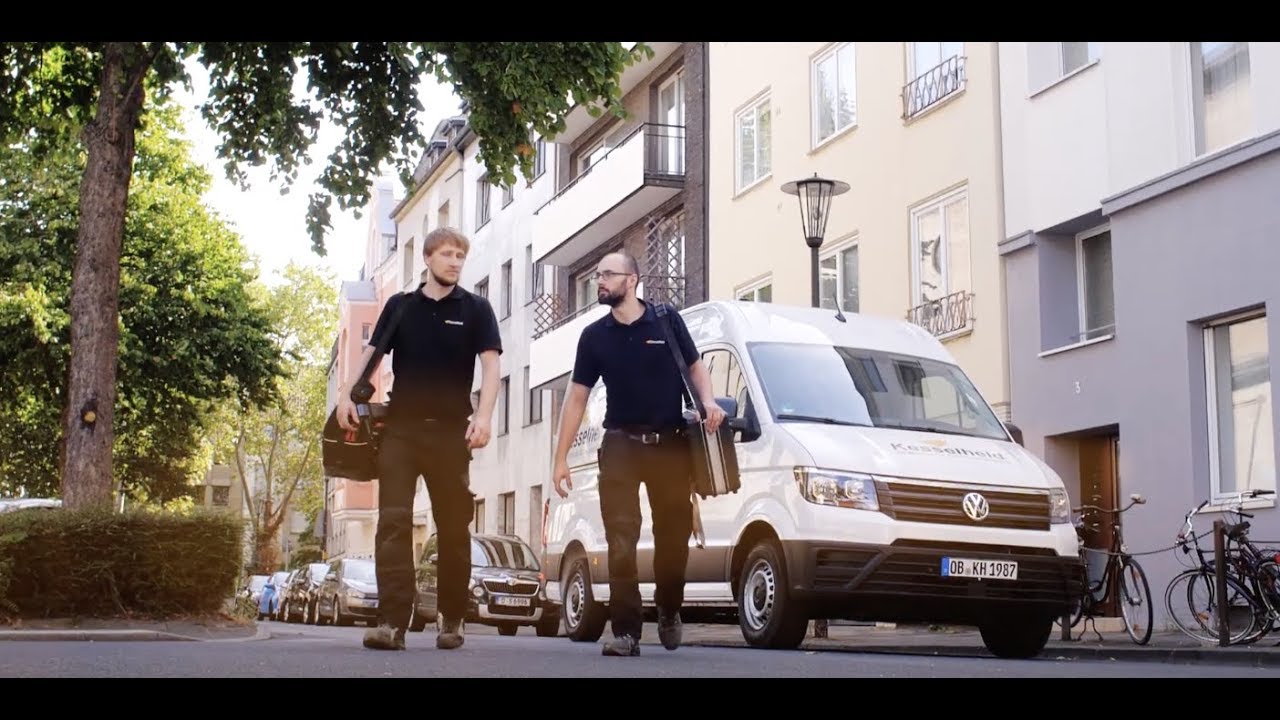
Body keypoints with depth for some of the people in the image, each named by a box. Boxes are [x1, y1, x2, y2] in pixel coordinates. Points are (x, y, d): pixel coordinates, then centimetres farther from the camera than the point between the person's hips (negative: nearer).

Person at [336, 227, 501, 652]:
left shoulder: (475, 309, 5)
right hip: (400, 426, 1)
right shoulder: (400, 306, 11)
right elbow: (373, 354, 14)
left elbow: (490, 363, -4)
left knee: (454, 526, 5)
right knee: (393, 521, -10)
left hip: (451, 430, -1)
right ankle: (392, 621, -14)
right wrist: (348, 396, -2)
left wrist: (484, 416, -19)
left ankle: (452, 620, 17)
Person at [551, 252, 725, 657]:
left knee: (673, 536, 9)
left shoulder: (667, 320, 1)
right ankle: (626, 631, -5)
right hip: (621, 446, 1)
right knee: (621, 542, -7)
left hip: (670, 444, 0)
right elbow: (577, 398, 7)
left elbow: (695, 366, 9)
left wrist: (708, 401, -13)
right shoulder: (594, 336, 6)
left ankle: (668, 612, 33)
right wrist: (561, 457, 2)